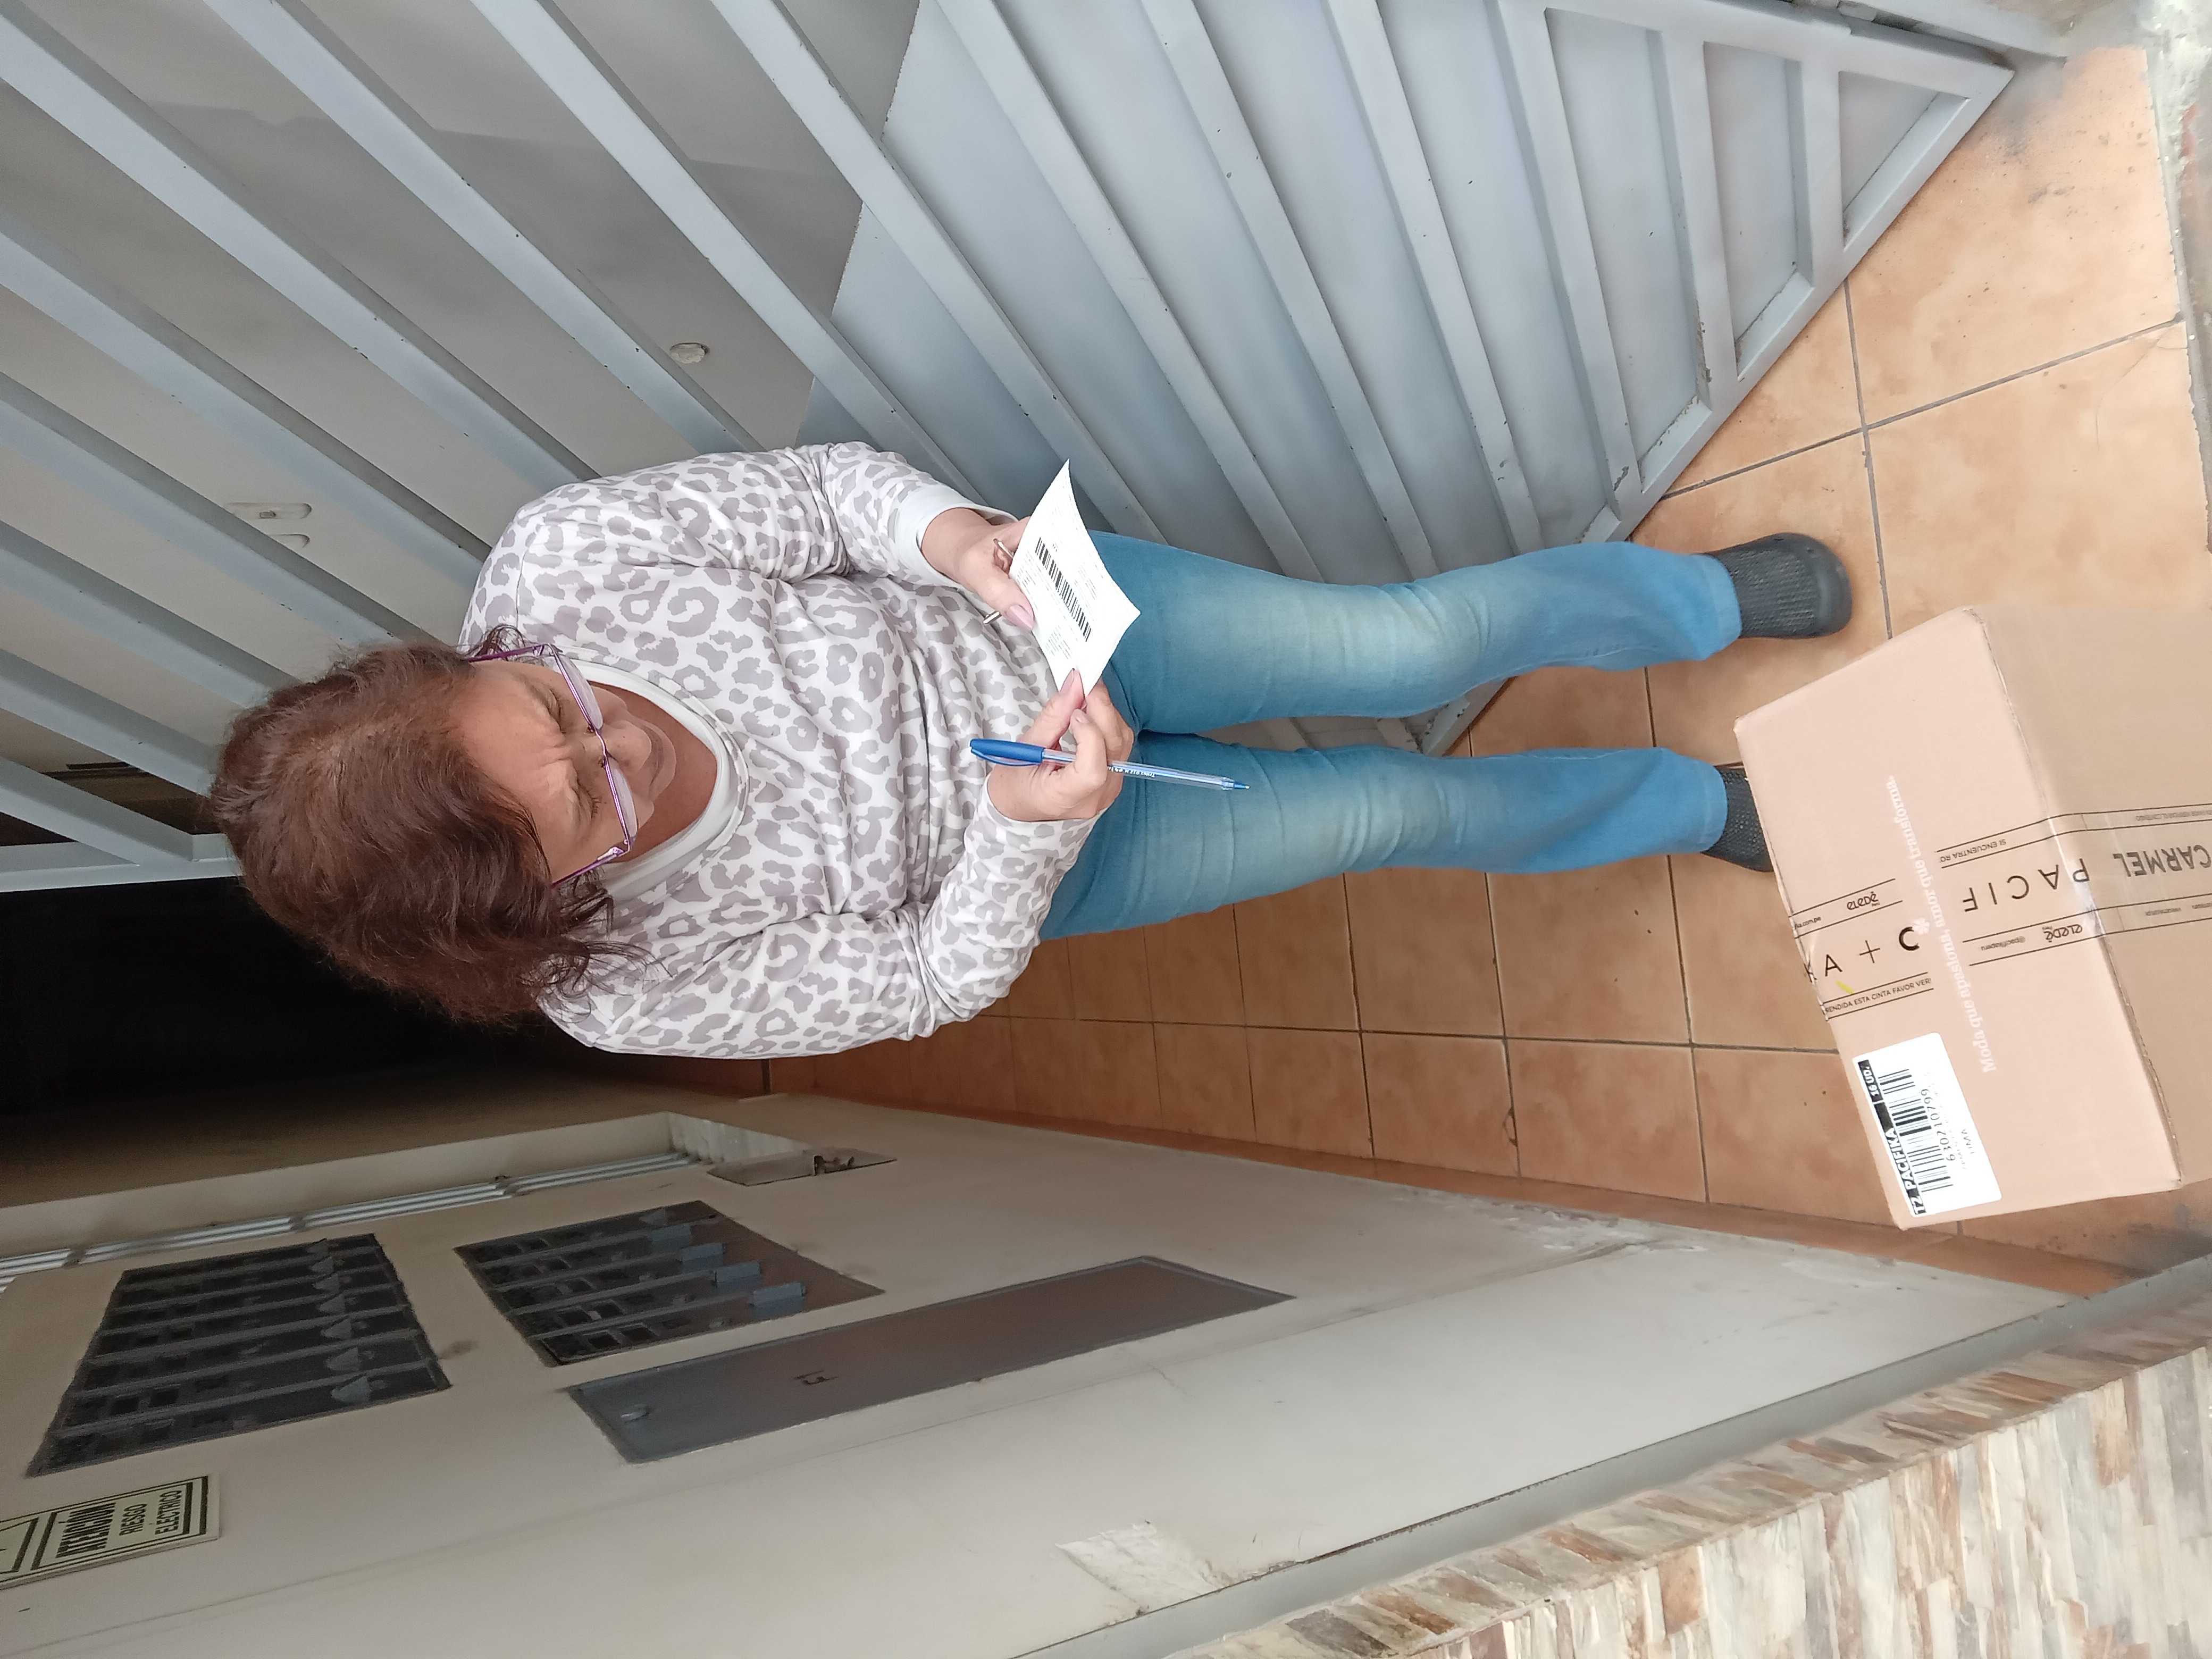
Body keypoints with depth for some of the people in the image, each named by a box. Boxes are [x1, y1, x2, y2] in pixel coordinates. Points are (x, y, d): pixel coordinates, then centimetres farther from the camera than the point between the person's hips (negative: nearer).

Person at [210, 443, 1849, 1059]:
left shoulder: (560, 557, -25)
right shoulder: (627, 989, -24)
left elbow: (823, 486, -12)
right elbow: (931, 977, -16)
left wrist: (960, 539, -31)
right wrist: (1028, 832, -33)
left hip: (1048, 626, 2)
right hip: (1018, 860, -1)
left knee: (1420, 641, -8)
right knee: (1398, 809, -3)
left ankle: (1709, 598, 26)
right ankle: (1696, 805, 30)